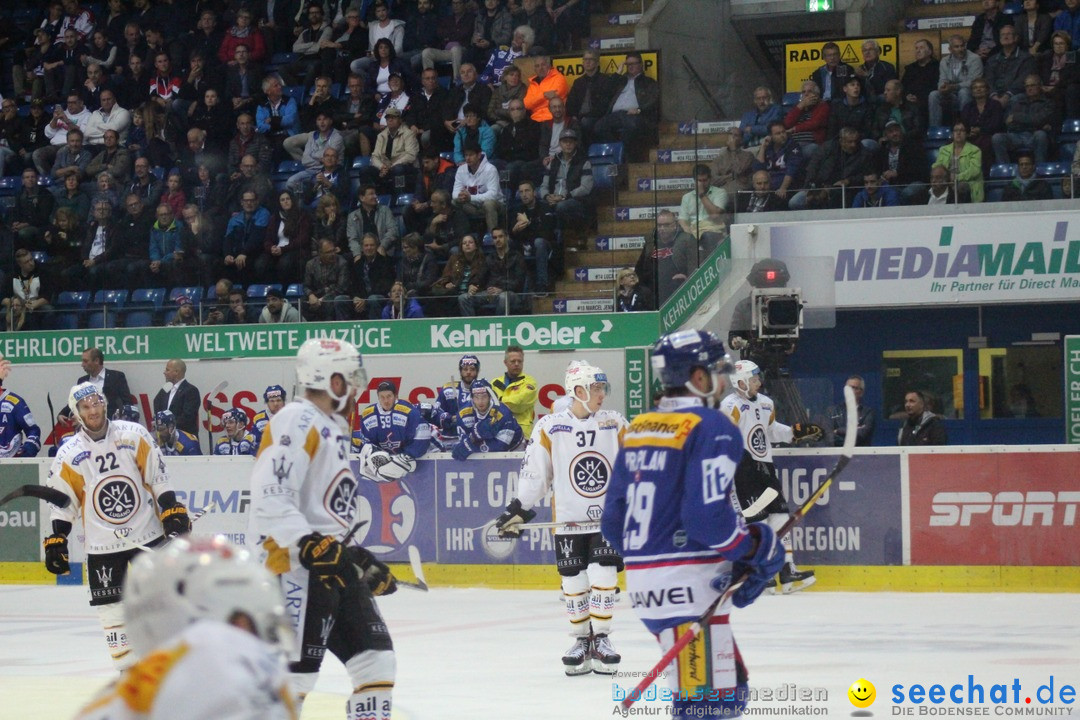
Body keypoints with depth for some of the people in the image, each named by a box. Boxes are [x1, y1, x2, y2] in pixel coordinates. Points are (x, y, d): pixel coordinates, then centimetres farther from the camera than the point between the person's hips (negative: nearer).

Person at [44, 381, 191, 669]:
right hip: (101, 545, 0)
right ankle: (128, 668, 7)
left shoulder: (134, 436, -6)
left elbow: (159, 480, 0)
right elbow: (62, 504, 1)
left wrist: (174, 515, -5)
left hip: (148, 536, 0)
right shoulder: (68, 456, -5)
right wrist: (56, 542, -4)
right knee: (111, 608, -2)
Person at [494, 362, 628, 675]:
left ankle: (601, 638, 8)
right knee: (574, 582, 2)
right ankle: (581, 640, 17)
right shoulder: (549, 427, -4)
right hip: (568, 520, -1)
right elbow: (534, 473, 2)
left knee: (603, 576, -6)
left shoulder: (615, 424, 1)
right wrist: (518, 509, -1)